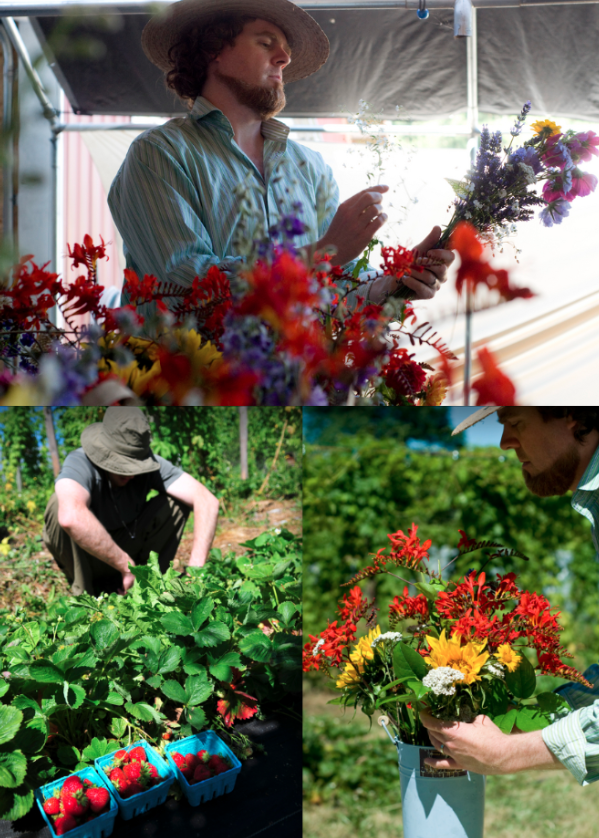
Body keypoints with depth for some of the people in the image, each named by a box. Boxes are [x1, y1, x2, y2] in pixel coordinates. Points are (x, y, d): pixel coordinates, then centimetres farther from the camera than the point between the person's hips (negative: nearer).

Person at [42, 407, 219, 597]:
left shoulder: (148, 463, -18)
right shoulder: (79, 463, -31)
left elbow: (207, 501, -24)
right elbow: (71, 517, -53)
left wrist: (196, 569, -37)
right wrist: (126, 566, -47)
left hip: (129, 549, 4)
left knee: (176, 501, -17)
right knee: (60, 505, -33)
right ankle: (83, 593, -16)